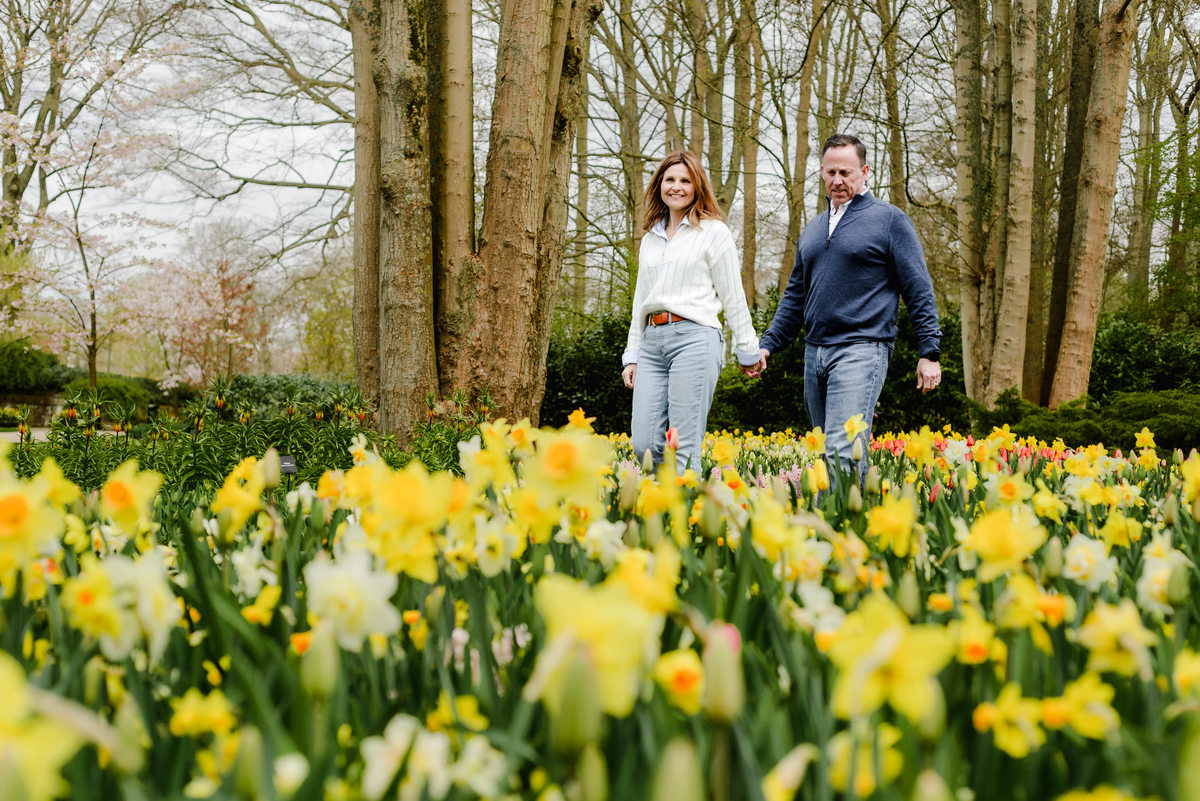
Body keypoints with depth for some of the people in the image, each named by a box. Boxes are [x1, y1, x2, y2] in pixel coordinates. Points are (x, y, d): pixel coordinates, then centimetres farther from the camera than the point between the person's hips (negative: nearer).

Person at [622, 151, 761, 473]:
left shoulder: (714, 231, 4)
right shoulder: (651, 237, 21)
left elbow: (733, 296, 4)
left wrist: (747, 350, 5)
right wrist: (632, 355, 20)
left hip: (694, 338, -6)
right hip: (653, 341, 6)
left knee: (684, 448, -11)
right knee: (643, 445, -4)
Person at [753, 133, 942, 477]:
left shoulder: (890, 220, 0)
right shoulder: (813, 230, 19)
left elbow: (918, 290, -2)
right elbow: (795, 295, 23)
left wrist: (929, 352, -7)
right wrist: (768, 345, 14)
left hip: (862, 350, -7)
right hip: (814, 353, 7)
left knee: (842, 452, -18)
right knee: (826, 451, 9)